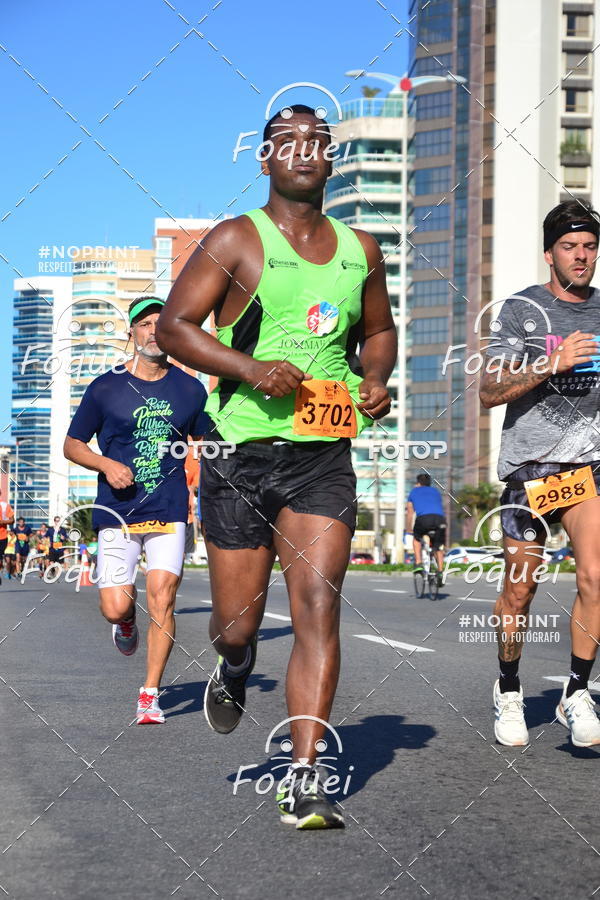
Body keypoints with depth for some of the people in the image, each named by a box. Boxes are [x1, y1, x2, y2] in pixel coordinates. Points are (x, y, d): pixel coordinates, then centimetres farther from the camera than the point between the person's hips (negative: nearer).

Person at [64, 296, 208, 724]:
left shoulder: (190, 389, 7)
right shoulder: (106, 388, 2)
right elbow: (72, 444, 9)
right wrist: (107, 465, -10)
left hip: (170, 512, 1)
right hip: (117, 512, 0)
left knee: (162, 601, -10)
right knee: (115, 607, -7)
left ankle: (150, 694, 3)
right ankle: (127, 620, 32)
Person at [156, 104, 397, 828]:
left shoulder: (359, 249, 13)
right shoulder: (237, 240, -1)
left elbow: (378, 330, 27)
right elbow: (173, 325, -5)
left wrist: (376, 378, 5)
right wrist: (251, 368, -18)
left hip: (325, 458, 3)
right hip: (241, 454, -2)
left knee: (318, 606, -10)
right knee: (237, 621, 4)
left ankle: (303, 782, -8)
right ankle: (234, 668, 43)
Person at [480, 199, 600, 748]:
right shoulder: (521, 310, 1)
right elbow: (490, 393, -7)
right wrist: (553, 362, -17)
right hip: (530, 464, -2)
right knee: (520, 588, 5)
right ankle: (509, 692, 25)